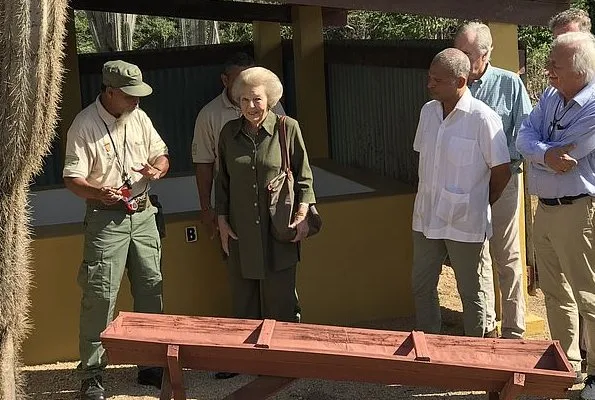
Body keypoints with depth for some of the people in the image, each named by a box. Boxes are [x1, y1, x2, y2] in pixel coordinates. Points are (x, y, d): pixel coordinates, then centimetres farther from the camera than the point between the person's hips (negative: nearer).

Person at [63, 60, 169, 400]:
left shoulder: (139, 117, 6)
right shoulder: (85, 125, -12)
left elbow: (162, 155, 16)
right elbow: (73, 179, -15)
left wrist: (157, 168, -8)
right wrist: (100, 192, -34)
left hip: (143, 214, 6)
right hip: (106, 219, -6)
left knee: (151, 290, 10)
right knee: (100, 295, -8)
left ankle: (152, 364, 23)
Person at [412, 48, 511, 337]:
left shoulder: (482, 118, -15)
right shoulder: (428, 111, 5)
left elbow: (502, 170, -9)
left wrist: (482, 202, 3)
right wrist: (429, 195, 14)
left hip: (464, 221, -6)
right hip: (426, 217, 6)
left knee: (470, 291, 8)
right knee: (421, 286, 13)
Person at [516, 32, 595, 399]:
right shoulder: (550, 97, 7)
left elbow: (563, 153, -21)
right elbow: (524, 137, -2)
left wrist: (536, 150, -3)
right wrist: (546, 153, -21)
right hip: (545, 208, 8)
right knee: (554, 290, 16)